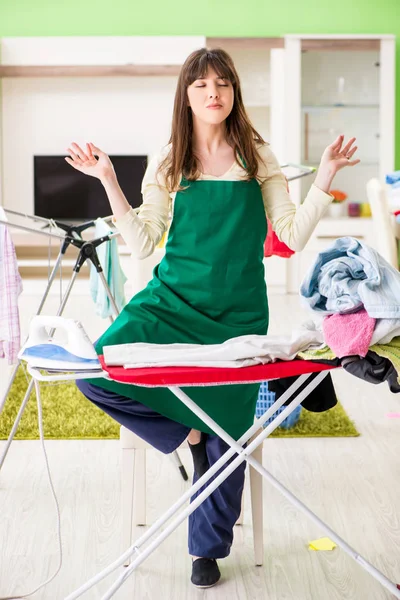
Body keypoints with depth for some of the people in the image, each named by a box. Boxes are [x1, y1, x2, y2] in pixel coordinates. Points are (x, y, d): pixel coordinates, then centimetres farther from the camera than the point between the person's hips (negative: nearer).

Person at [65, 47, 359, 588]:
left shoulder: (258, 157, 3)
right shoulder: (168, 164, 4)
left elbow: (293, 237, 1)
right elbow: (143, 244, 1)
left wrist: (324, 181, -9)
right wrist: (109, 182, -6)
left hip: (237, 311, 0)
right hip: (173, 300, 1)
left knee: (227, 437, 2)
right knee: (96, 372, -23)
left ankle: (209, 549, 23)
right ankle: (187, 434, -1)